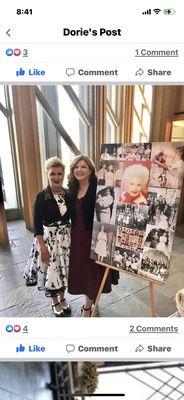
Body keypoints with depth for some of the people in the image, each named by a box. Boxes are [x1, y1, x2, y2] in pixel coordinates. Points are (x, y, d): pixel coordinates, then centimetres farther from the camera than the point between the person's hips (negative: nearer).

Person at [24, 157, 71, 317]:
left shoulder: (69, 194, -1)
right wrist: (42, 246, -15)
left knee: (64, 269, 17)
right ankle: (55, 302, 37)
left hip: (66, 237, 4)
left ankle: (63, 298, 43)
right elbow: (37, 224, -13)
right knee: (51, 270, 10)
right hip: (48, 238, -3)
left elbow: (73, 217, 6)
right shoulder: (42, 197, -13)